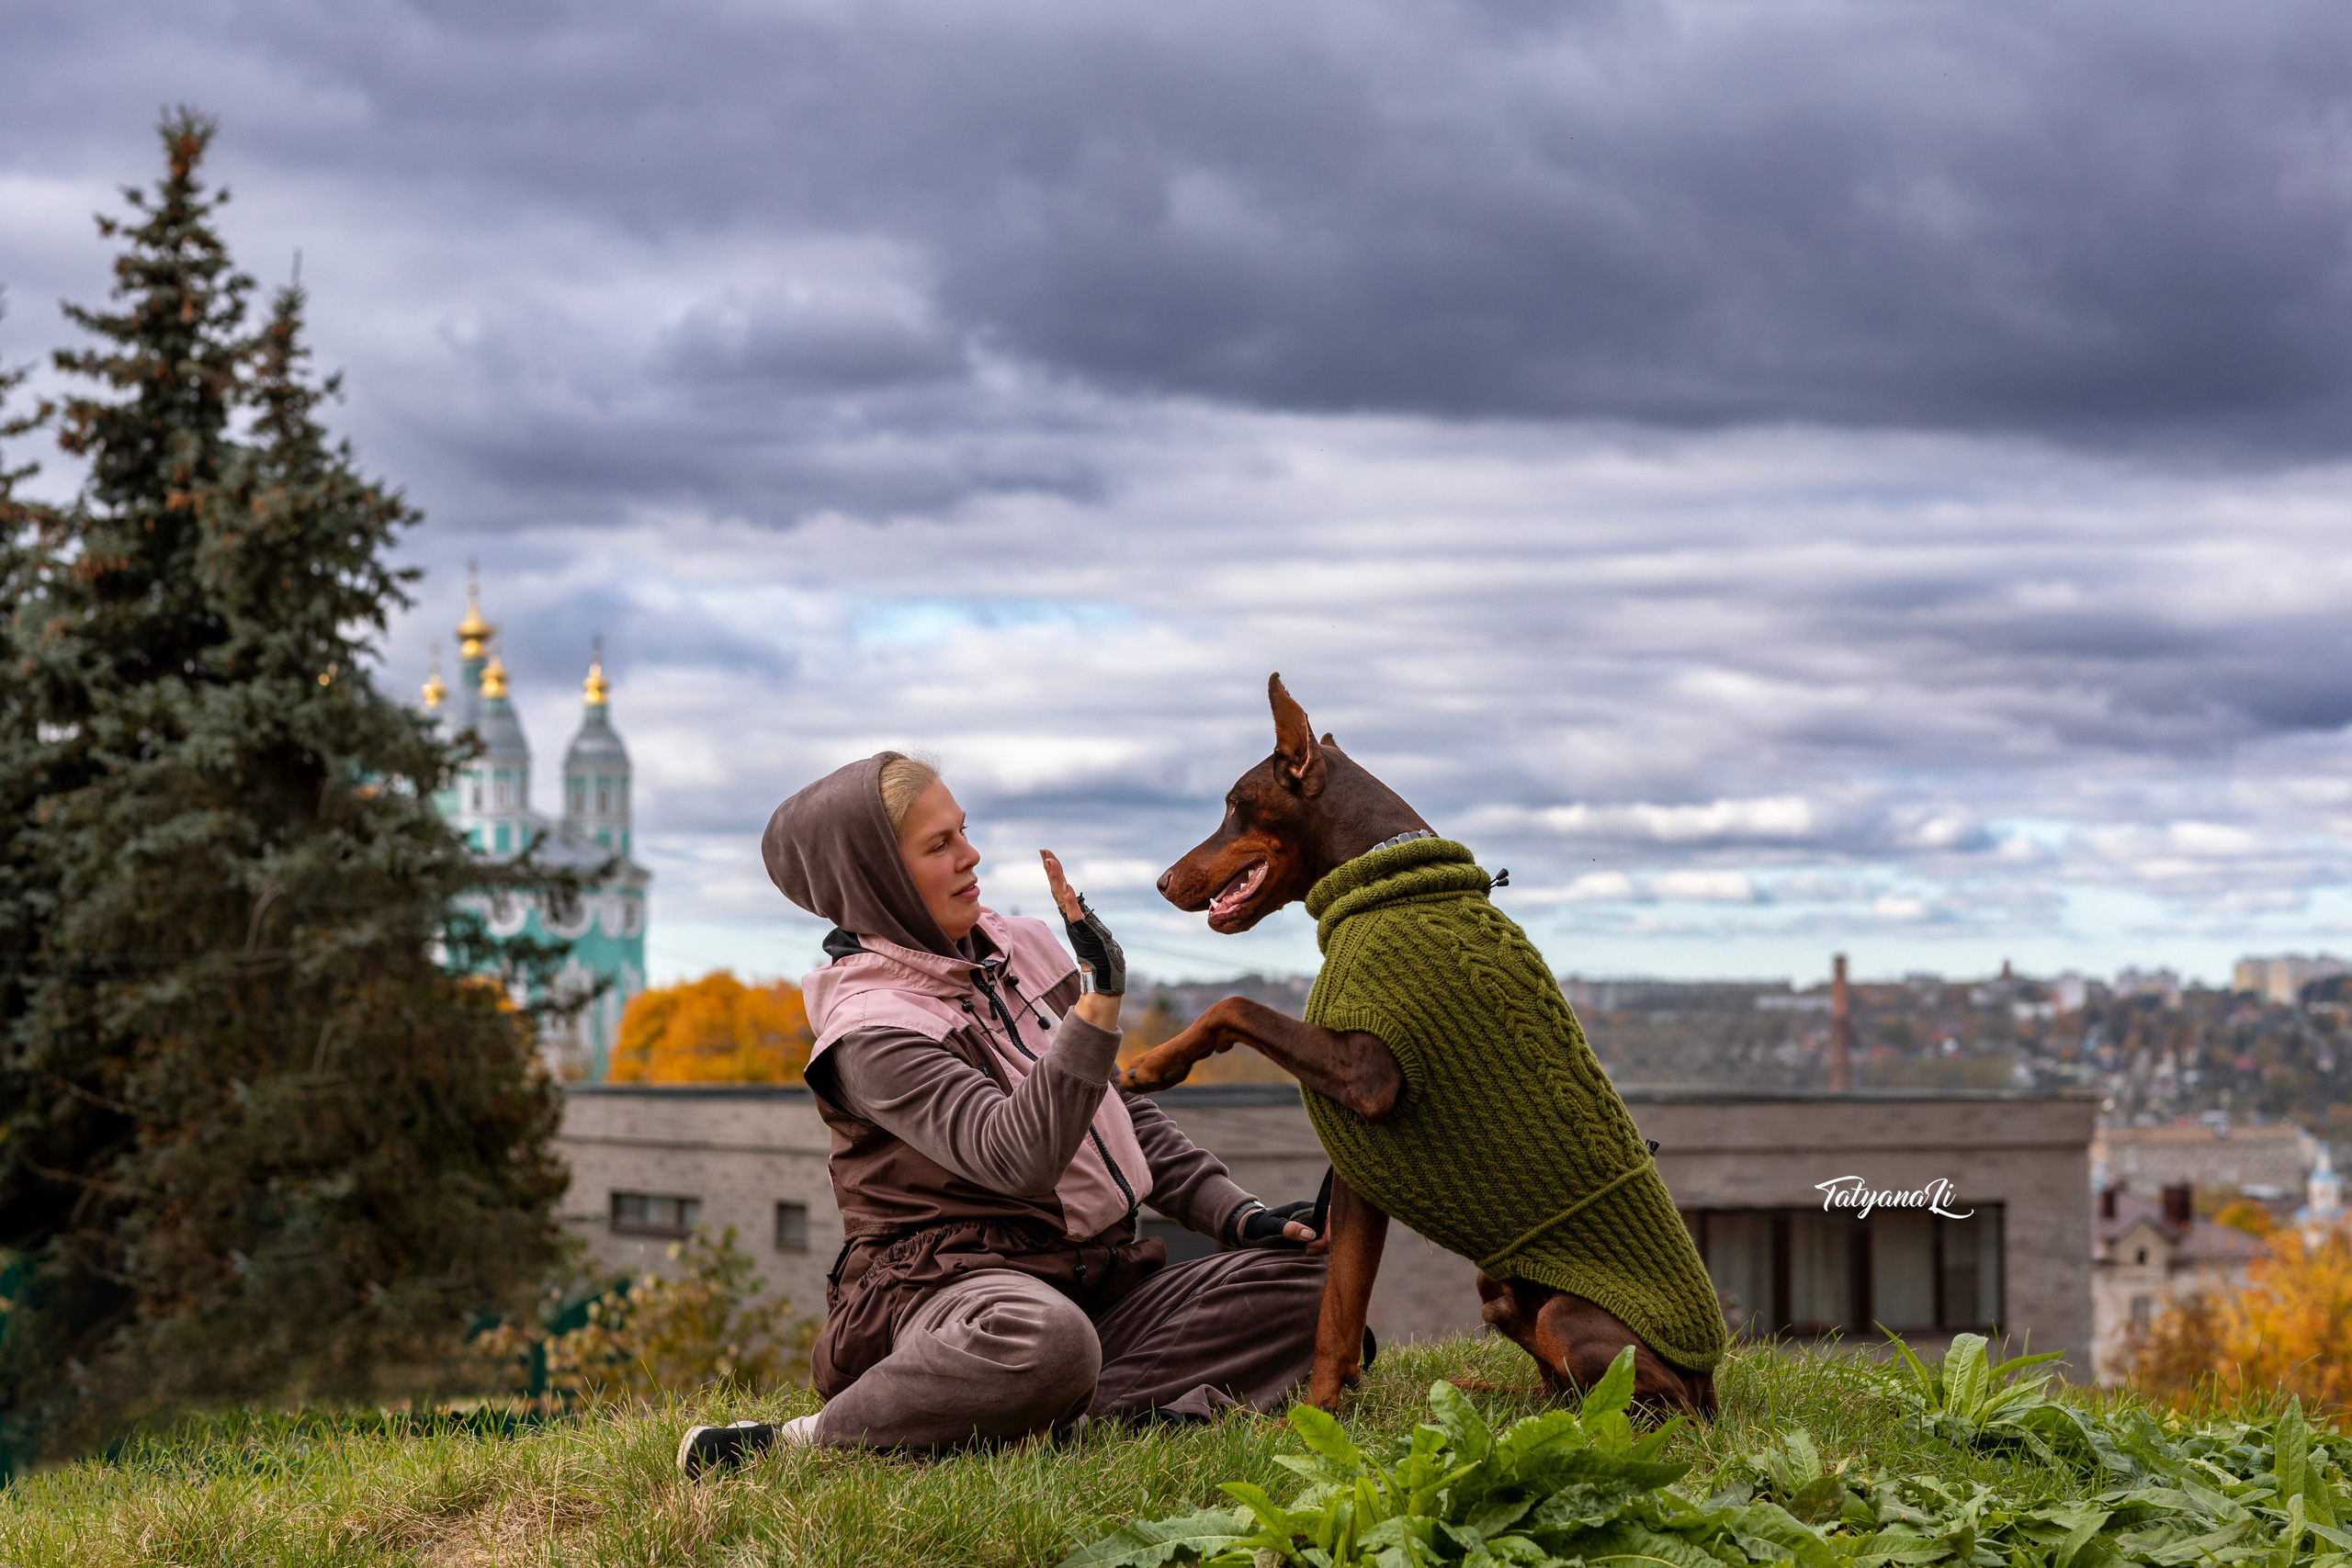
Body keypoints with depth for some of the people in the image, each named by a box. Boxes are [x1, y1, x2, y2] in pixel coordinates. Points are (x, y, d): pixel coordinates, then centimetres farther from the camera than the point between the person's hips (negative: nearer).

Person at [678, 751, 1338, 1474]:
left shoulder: (1019, 948, 13)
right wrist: (1099, 999, -28)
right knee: (1046, 1341, -43)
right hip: (948, 1281, -8)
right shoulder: (870, 1033, -11)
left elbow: (1126, 1113, 21)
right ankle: (799, 1442, -25)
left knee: (1303, 1280, -9)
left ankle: (1091, 1412, -27)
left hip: (1094, 1282, 8)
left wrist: (1239, 1216, 8)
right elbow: (1020, 1157, -26)